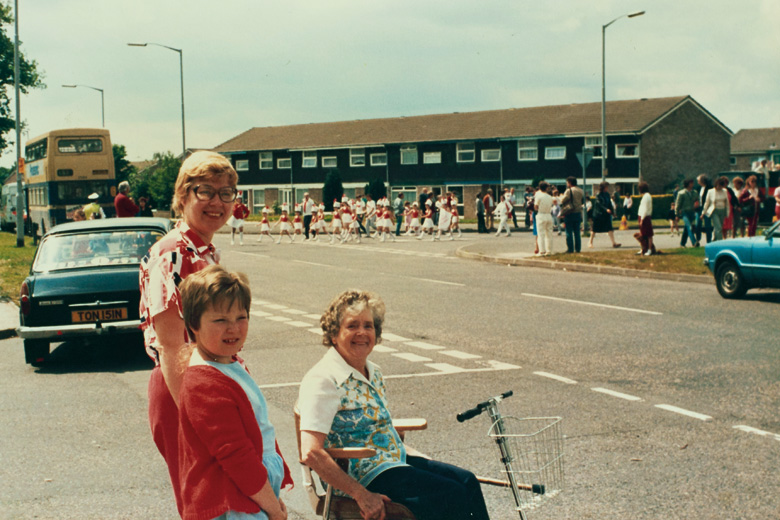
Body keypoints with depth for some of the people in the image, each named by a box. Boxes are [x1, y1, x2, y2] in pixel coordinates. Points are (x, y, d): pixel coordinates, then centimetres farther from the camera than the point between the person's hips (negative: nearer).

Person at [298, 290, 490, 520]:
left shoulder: (374, 374, 12)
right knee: (453, 495, -18)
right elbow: (311, 453, -26)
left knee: (467, 482, -5)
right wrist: (362, 495, -25)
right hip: (367, 476, -9)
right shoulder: (323, 379, -16)